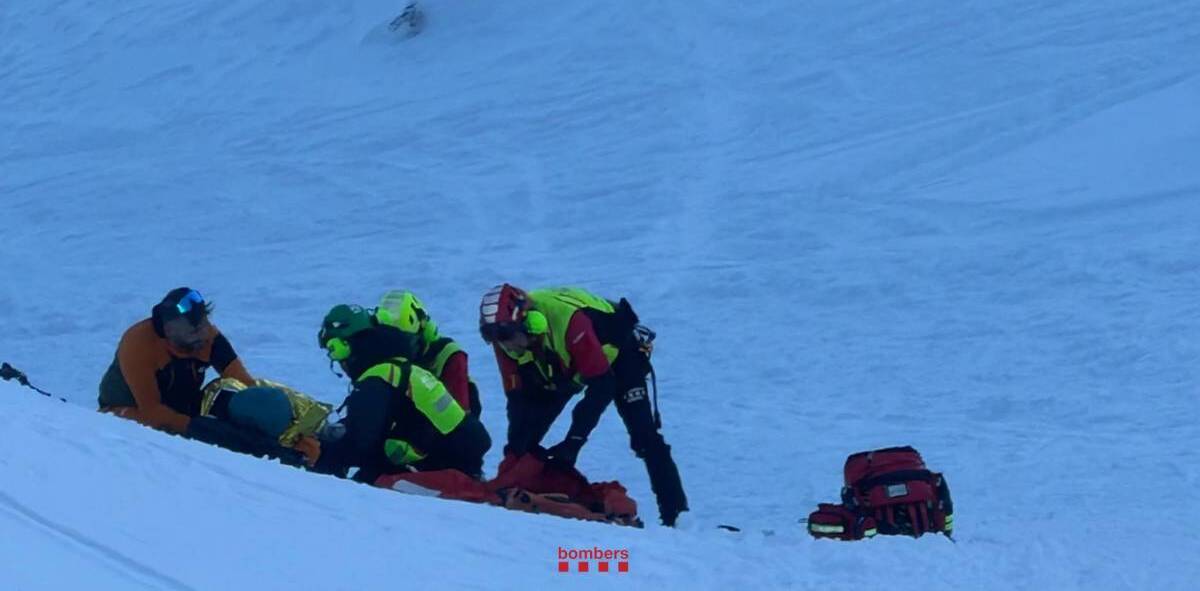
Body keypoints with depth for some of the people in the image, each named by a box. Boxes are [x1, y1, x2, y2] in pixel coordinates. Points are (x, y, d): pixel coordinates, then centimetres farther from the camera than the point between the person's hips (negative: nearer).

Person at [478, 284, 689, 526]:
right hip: (558, 369, 6)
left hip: (614, 352, -6)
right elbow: (518, 397, -18)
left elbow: (601, 385, -39)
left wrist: (573, 441, -41)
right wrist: (513, 451, -28)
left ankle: (676, 513, -14)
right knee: (526, 433, -5)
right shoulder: (505, 336, -24)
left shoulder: (568, 321, -42)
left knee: (643, 435, -17)